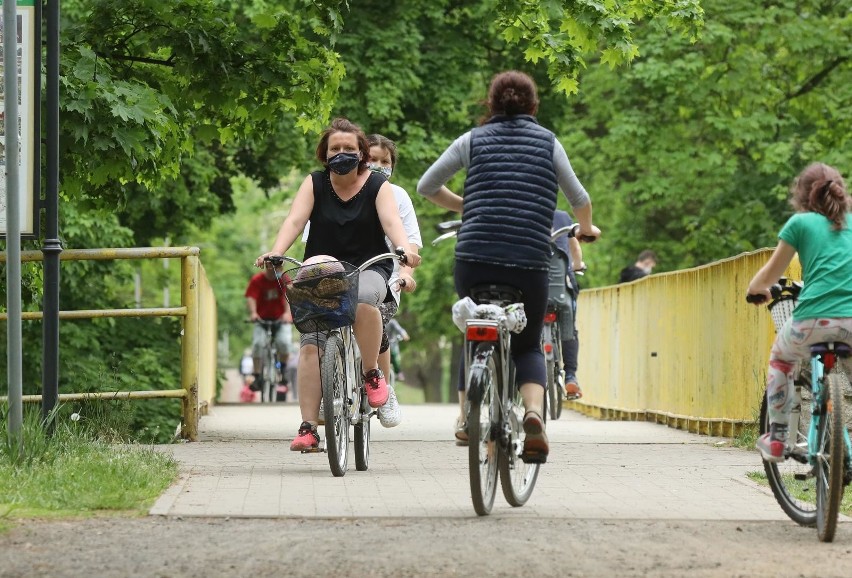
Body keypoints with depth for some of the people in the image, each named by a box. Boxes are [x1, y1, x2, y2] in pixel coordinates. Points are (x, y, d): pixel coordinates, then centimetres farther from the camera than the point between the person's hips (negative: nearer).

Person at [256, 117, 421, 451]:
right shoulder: (314, 184, 4)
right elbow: (295, 220, -10)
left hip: (368, 269, -2)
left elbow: (391, 222, -14)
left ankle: (372, 373, -16)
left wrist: (405, 250, -36)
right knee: (310, 345, -16)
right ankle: (308, 428, -16)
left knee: (362, 299, -38)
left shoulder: (377, 186, 1)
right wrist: (275, 253, -28)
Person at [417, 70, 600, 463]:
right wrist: (586, 228, 36)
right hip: (530, 264, -1)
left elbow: (426, 186, 15)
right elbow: (579, 198, 15)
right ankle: (534, 413, -12)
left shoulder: (473, 140, 12)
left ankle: (466, 418, 10)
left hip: (474, 260, 1)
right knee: (528, 345, 16)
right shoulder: (547, 142, 11)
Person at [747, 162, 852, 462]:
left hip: (813, 321, -1)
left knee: (780, 358, 30)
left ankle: (776, 439, 25)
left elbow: (771, 273, 18)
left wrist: (755, 288, 40)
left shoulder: (800, 222, 11)